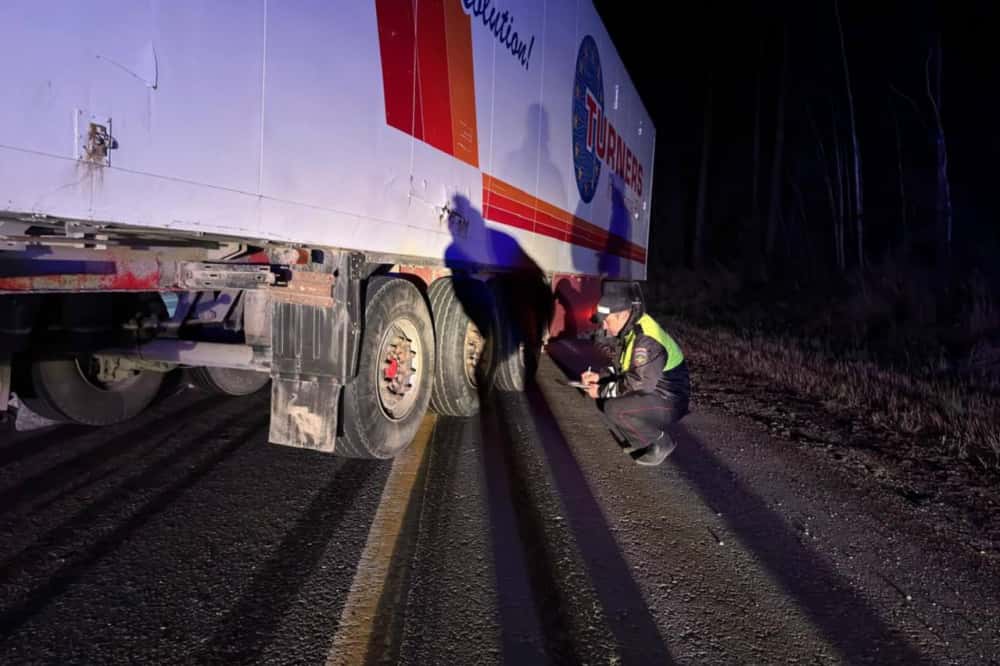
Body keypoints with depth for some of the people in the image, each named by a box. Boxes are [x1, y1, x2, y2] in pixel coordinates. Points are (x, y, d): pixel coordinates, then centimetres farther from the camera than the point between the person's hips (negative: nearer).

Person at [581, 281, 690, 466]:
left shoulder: (646, 340, -28)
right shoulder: (630, 331, 4)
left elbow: (639, 383, -29)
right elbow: (624, 368, 15)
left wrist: (603, 390, -19)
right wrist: (600, 376, -1)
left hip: (669, 401, -10)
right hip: (652, 391, 10)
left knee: (614, 410, -26)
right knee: (604, 397, 6)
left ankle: (661, 442, -5)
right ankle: (641, 437, 12)